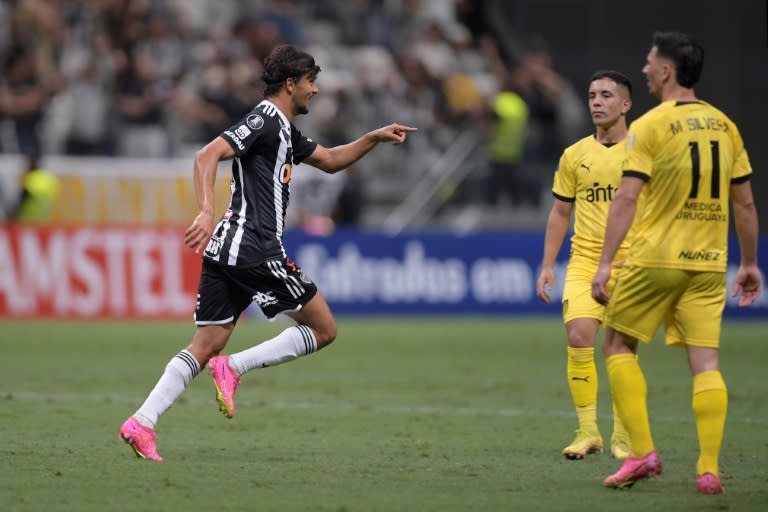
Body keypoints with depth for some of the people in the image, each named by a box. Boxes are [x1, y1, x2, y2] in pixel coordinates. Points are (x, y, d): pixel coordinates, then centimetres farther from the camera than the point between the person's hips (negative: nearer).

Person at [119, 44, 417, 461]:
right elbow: (207, 156, -20)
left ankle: (141, 423, -7)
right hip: (254, 250, -10)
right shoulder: (263, 121, -9)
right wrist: (207, 212, -32)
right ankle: (233, 367, -8)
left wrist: (375, 138, 26)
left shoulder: (283, 130, 22)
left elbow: (329, 160, 37)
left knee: (206, 346, 5)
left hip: (225, 251, 10)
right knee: (323, 329, 2)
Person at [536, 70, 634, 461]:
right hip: (584, 261, 2)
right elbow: (560, 213, 14)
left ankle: (622, 436, 11)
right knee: (578, 338, -14)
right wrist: (547, 264, 8)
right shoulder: (574, 156, 7)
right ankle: (587, 432, -6)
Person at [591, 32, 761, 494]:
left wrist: (605, 264, -14)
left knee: (619, 346, 11)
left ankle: (643, 452, 2)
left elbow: (627, 199, -14)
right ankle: (709, 470, -5)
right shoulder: (724, 126, 8)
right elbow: (745, 202, 12)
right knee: (706, 361, 3)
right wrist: (750, 264, 20)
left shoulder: (649, 126, -8)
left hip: (656, 259, -4)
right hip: (709, 264, 4)